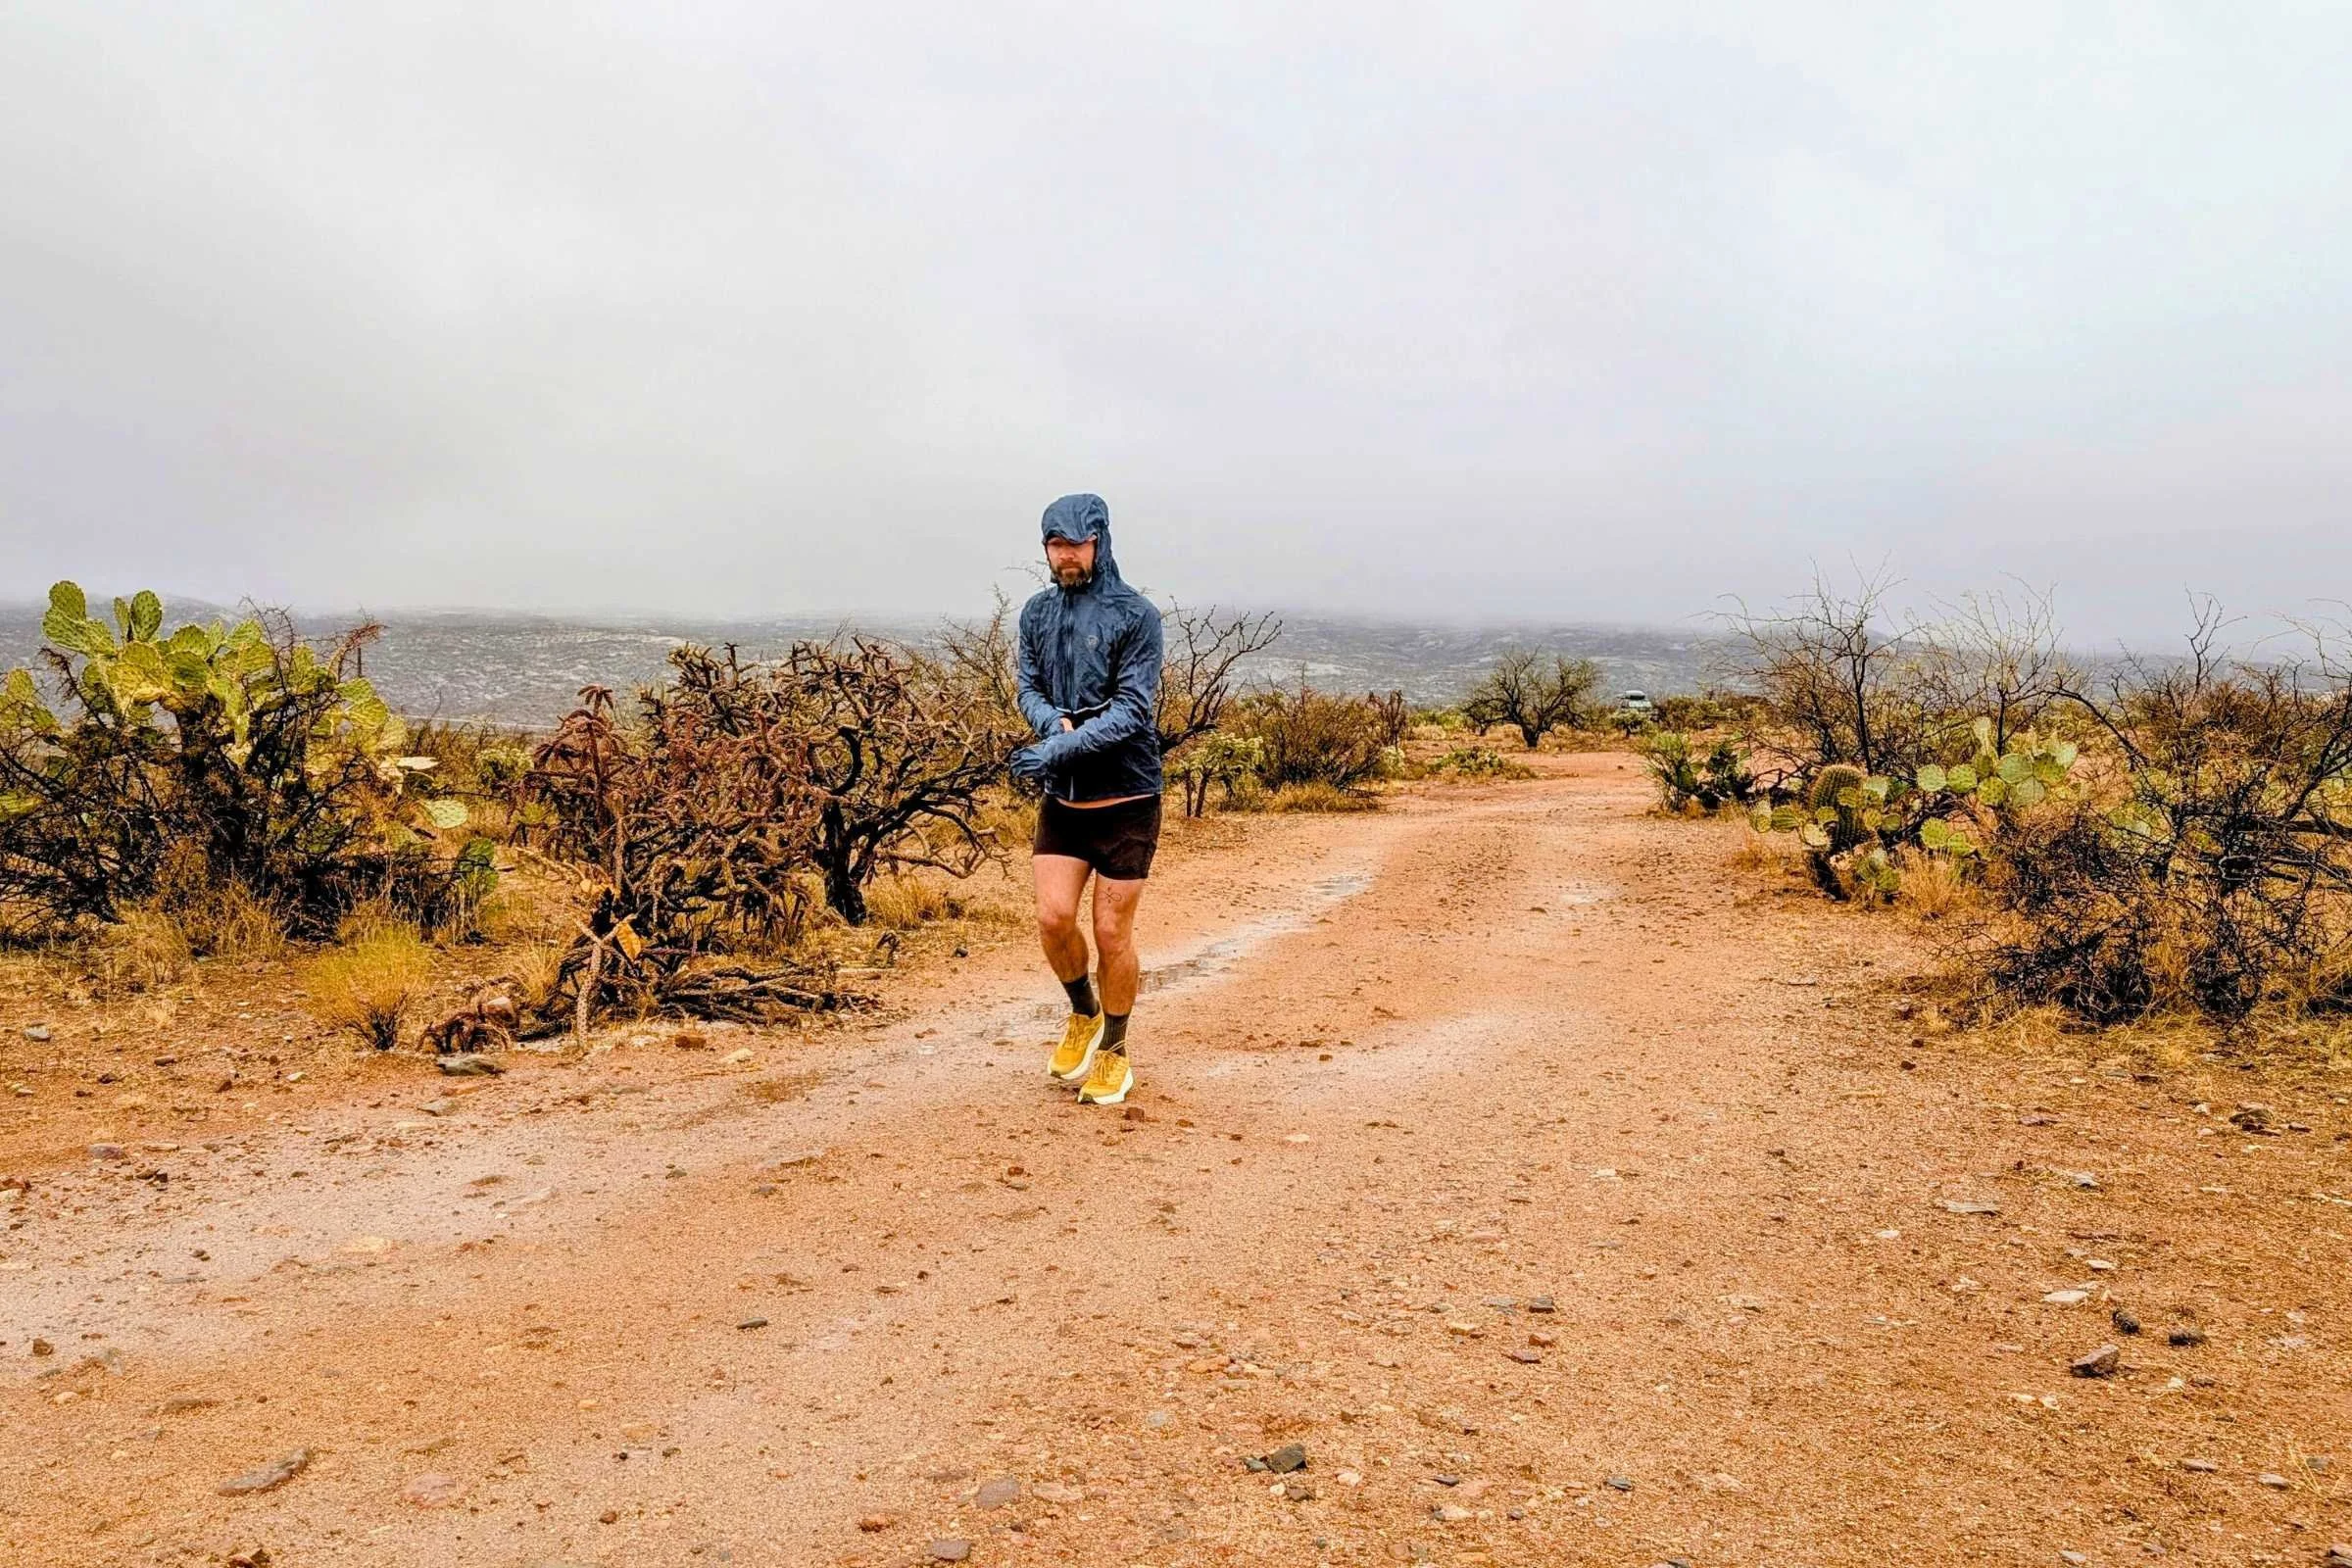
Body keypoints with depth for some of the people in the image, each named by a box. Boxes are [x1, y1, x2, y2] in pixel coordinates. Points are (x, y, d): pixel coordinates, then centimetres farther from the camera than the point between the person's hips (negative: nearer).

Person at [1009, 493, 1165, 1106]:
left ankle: (1115, 1050, 23)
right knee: (1054, 917, -5)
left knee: (1112, 932, 3)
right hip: (1061, 799, 4)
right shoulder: (1037, 612, 6)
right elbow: (1028, 688, 9)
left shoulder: (1135, 615, -10)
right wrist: (1053, 721, -14)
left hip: (1125, 798, -4)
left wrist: (1064, 748, -26)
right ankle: (1084, 1014, 25)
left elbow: (1132, 710, -16)